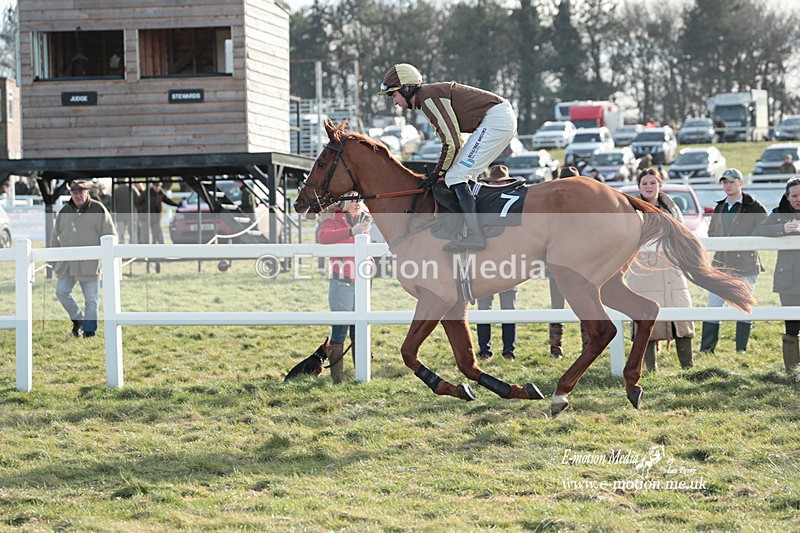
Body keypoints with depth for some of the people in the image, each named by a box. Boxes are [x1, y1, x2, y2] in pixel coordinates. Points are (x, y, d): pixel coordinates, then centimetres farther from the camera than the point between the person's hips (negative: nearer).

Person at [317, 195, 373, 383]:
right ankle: (337, 375, -3)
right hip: (341, 283, -6)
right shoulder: (333, 220, -6)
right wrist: (351, 232, -37)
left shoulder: (364, 219, 13)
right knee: (339, 330, -6)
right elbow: (323, 236, -30)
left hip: (361, 282, 6)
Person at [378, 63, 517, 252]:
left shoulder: (428, 99, -12)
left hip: (495, 120, -10)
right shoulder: (432, 94, 19)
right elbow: (455, 139, 22)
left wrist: (439, 172, -4)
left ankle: (474, 235, -23)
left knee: (455, 177, -12)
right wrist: (442, 170, 15)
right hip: (505, 118, 10)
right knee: (464, 176, 16)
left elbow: (451, 143, -17)